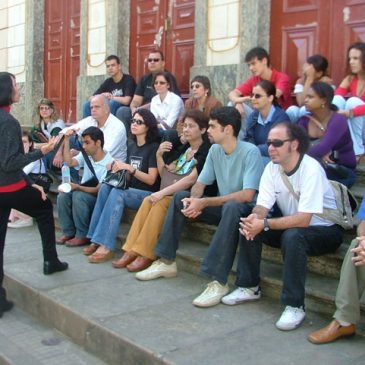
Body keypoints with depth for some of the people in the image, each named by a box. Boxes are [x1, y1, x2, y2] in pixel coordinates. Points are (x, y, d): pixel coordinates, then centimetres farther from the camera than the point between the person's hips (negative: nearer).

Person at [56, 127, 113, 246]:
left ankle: (83, 236, -20)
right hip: (84, 191, 6)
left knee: (78, 196, -33)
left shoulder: (108, 163, -19)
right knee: (63, 195, -20)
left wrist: (78, 187, -31)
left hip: (98, 198, -6)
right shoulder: (86, 155, 2)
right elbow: (69, 162, -13)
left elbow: (98, 190, -21)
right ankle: (68, 232, -8)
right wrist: (67, 140, -15)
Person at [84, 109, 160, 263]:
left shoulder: (154, 147, -5)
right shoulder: (131, 146, 15)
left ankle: (106, 246, -33)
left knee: (117, 192, -31)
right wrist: (118, 169, -3)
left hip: (148, 194, -6)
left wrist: (129, 167, -19)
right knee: (105, 187, -21)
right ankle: (96, 239, -22)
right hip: (130, 191, 6)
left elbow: (151, 179, -11)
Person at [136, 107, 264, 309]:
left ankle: (218, 281, -37)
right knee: (180, 197, -5)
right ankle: (166, 262, 0)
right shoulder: (214, 150, 2)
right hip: (222, 206, 7)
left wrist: (204, 202, -27)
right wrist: (193, 200, -20)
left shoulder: (250, 152, -19)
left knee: (232, 207, -39)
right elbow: (199, 184, 6)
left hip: (245, 209, -7)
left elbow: (247, 195, -28)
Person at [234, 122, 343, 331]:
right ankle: (249, 287, 2)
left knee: (292, 236, -36)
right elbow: (262, 205, -7)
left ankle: (295, 306, -24)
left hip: (326, 230, -6)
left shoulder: (311, 169, -26)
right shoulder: (272, 168, -5)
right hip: (291, 225, 7)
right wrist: (255, 217, -30)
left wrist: (264, 224, -35)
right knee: (249, 226, -12)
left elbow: (303, 220, -30)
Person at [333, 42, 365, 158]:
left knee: (353, 102, -28)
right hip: (350, 128, 5)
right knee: (337, 99, -18)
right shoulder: (349, 79, 5)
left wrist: (350, 112, -40)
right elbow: (333, 99, -7)